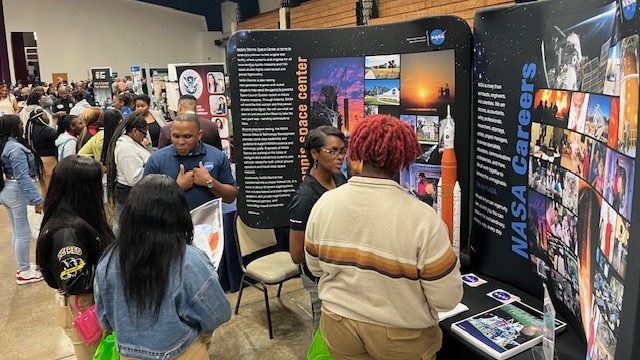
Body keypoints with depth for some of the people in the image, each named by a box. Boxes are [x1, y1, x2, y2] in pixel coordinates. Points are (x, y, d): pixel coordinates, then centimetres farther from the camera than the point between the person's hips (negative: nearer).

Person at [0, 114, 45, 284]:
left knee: (17, 232, 19)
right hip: (16, 192, -10)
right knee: (23, 234, 0)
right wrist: (37, 200, -24)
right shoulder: (16, 148, -21)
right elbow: (23, 177, -24)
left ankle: (23, 266, 31)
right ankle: (24, 272, 11)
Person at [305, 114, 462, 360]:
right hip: (401, 336, -3)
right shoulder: (422, 217, -25)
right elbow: (446, 299, -17)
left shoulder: (324, 203, -12)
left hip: (338, 324, 3)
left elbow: (315, 267, 2)